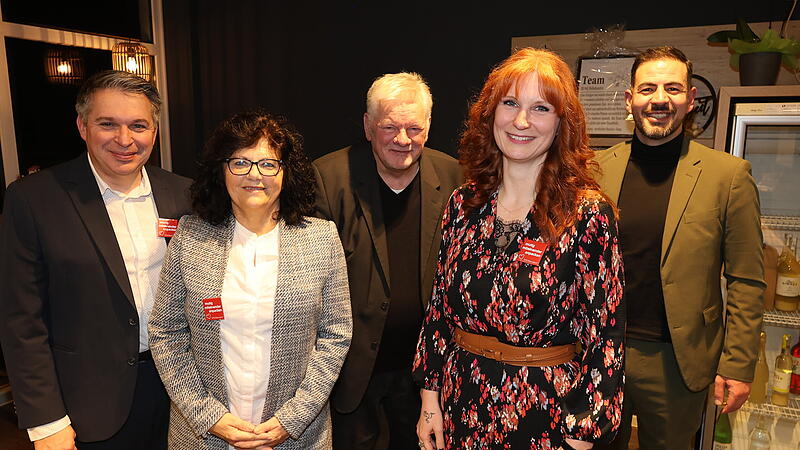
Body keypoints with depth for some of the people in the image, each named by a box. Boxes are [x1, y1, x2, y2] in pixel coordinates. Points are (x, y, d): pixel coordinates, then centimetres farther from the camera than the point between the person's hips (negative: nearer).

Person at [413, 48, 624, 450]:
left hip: (546, 413, -3)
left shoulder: (588, 214, -14)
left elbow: (605, 333, -11)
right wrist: (430, 398, 3)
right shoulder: (463, 204, -3)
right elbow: (440, 304, 3)